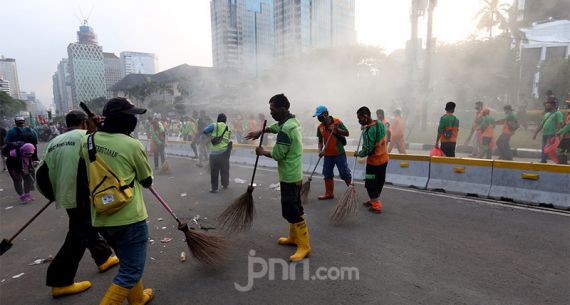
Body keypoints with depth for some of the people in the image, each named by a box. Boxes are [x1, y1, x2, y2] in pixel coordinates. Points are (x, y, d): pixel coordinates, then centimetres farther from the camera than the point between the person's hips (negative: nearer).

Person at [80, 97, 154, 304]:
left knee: (128, 264, 25)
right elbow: (147, 181, -2)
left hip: (100, 218, 8)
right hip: (129, 218, -8)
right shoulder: (132, 145, -15)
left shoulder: (87, 141, 1)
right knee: (131, 271, 5)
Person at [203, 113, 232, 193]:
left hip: (215, 152, -4)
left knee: (214, 171, 4)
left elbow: (205, 131, -9)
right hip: (225, 151, 4)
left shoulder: (214, 125, -6)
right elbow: (228, 138, 11)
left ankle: (214, 188, 7)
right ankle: (225, 185, 28)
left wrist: (210, 134, 8)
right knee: (225, 169, 17)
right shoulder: (228, 128, 9)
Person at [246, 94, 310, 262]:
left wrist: (263, 152, -4)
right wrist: (260, 131, 15)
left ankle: (304, 246, 6)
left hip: (289, 176, -10)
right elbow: (276, 127, 26)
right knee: (294, 208, 19)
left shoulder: (286, 129, -25)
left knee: (291, 211, -3)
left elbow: (277, 155, -22)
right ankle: (294, 237, 33)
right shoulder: (293, 120, 6)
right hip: (294, 174, 10)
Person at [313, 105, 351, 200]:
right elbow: (320, 141, 7)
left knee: (344, 173, 1)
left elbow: (347, 133, -7)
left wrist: (337, 130, -23)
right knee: (327, 174, 11)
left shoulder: (337, 122, -11)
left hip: (339, 153, -5)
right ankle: (329, 193, 24)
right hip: (328, 155, 5)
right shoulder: (320, 127, 3)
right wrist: (320, 150, -9)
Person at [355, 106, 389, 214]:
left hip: (374, 161, -8)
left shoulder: (368, 131, -26)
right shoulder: (380, 124, 1)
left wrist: (358, 154, -4)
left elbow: (368, 149, -24)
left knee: (370, 183, 6)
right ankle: (374, 200, 35)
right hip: (384, 158, 8)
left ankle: (376, 206, 13)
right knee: (380, 181, 18)